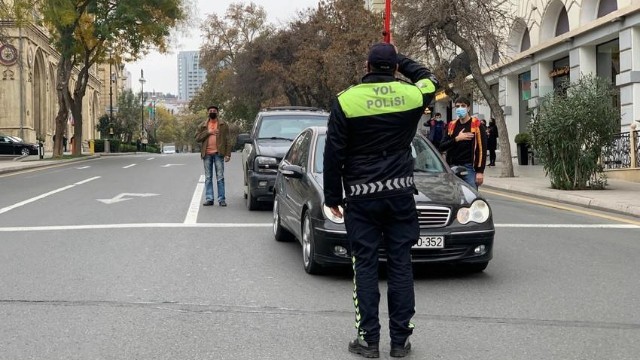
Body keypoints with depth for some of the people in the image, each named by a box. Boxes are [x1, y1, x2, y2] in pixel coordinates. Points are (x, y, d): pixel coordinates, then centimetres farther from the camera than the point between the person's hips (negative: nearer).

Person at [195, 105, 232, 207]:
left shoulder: (223, 125, 6)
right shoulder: (203, 126, 13)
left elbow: (228, 140, 1)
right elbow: (197, 138, 3)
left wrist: (228, 154, -7)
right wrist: (208, 132, -8)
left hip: (218, 153, -3)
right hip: (207, 154, 3)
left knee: (220, 177, -2)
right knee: (208, 178, 5)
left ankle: (221, 199, -1)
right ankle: (209, 199, 8)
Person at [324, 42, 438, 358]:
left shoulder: (346, 101, -6)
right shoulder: (412, 96, 0)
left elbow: (333, 155, -4)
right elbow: (429, 79, 26)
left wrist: (332, 197, 5)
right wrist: (399, 60, 29)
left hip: (361, 197, -2)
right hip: (400, 193, 2)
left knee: (365, 266, 4)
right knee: (400, 265, 6)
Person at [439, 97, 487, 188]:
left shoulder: (477, 125, -1)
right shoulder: (451, 126, 13)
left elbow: (482, 149, -5)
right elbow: (442, 147, 7)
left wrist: (480, 171, -12)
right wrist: (456, 139, -9)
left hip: (469, 167, -4)